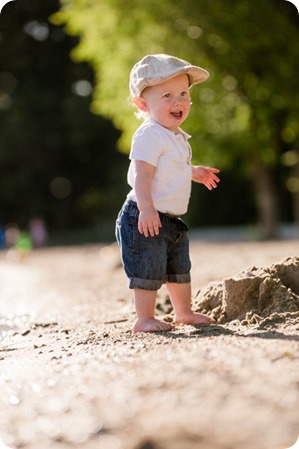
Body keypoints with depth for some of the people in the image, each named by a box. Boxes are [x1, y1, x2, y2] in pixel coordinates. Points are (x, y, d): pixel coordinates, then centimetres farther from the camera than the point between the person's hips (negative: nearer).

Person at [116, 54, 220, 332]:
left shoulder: (177, 137, 14)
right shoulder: (149, 135, -18)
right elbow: (142, 174, -26)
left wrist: (193, 172, 30)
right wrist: (146, 207, -35)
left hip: (172, 220, 10)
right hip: (146, 219, -10)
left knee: (180, 270, 20)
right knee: (149, 271, -5)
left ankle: (184, 312, 34)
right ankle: (144, 319, 6)